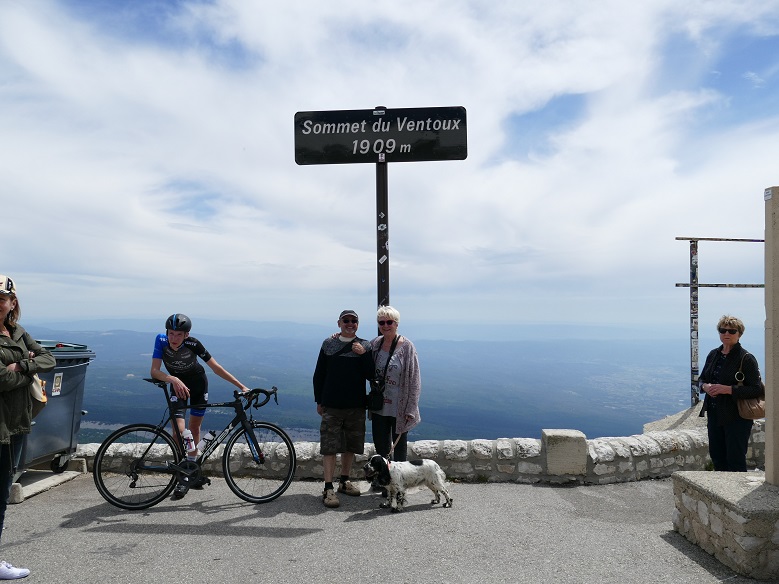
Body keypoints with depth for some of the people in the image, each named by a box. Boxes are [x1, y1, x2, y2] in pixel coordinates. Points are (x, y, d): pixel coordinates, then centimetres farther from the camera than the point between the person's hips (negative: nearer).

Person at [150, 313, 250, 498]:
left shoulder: (193, 344, -30)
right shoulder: (161, 341, -27)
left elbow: (216, 367, -26)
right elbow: (154, 371, -30)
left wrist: (241, 386, -30)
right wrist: (173, 379, -50)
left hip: (198, 383, 0)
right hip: (178, 385, 0)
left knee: (194, 428, 8)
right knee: (179, 430, -15)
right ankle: (183, 476, 1)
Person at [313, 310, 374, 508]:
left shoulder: (364, 346, 3)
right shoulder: (328, 344, 3)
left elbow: (370, 375, -4)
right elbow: (319, 374, 6)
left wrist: (363, 354, -17)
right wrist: (319, 401, 4)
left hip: (356, 406, 2)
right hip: (331, 406, -1)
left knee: (350, 446, 12)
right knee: (329, 447, -3)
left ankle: (344, 481, 29)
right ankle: (328, 489, 3)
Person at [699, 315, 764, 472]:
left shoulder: (746, 359, -10)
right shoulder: (713, 354, 9)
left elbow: (757, 390, -15)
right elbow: (702, 378, 18)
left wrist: (728, 389, -22)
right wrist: (705, 386, -5)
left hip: (737, 417, -6)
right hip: (714, 414, 6)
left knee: (735, 459, 1)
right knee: (716, 454, 14)